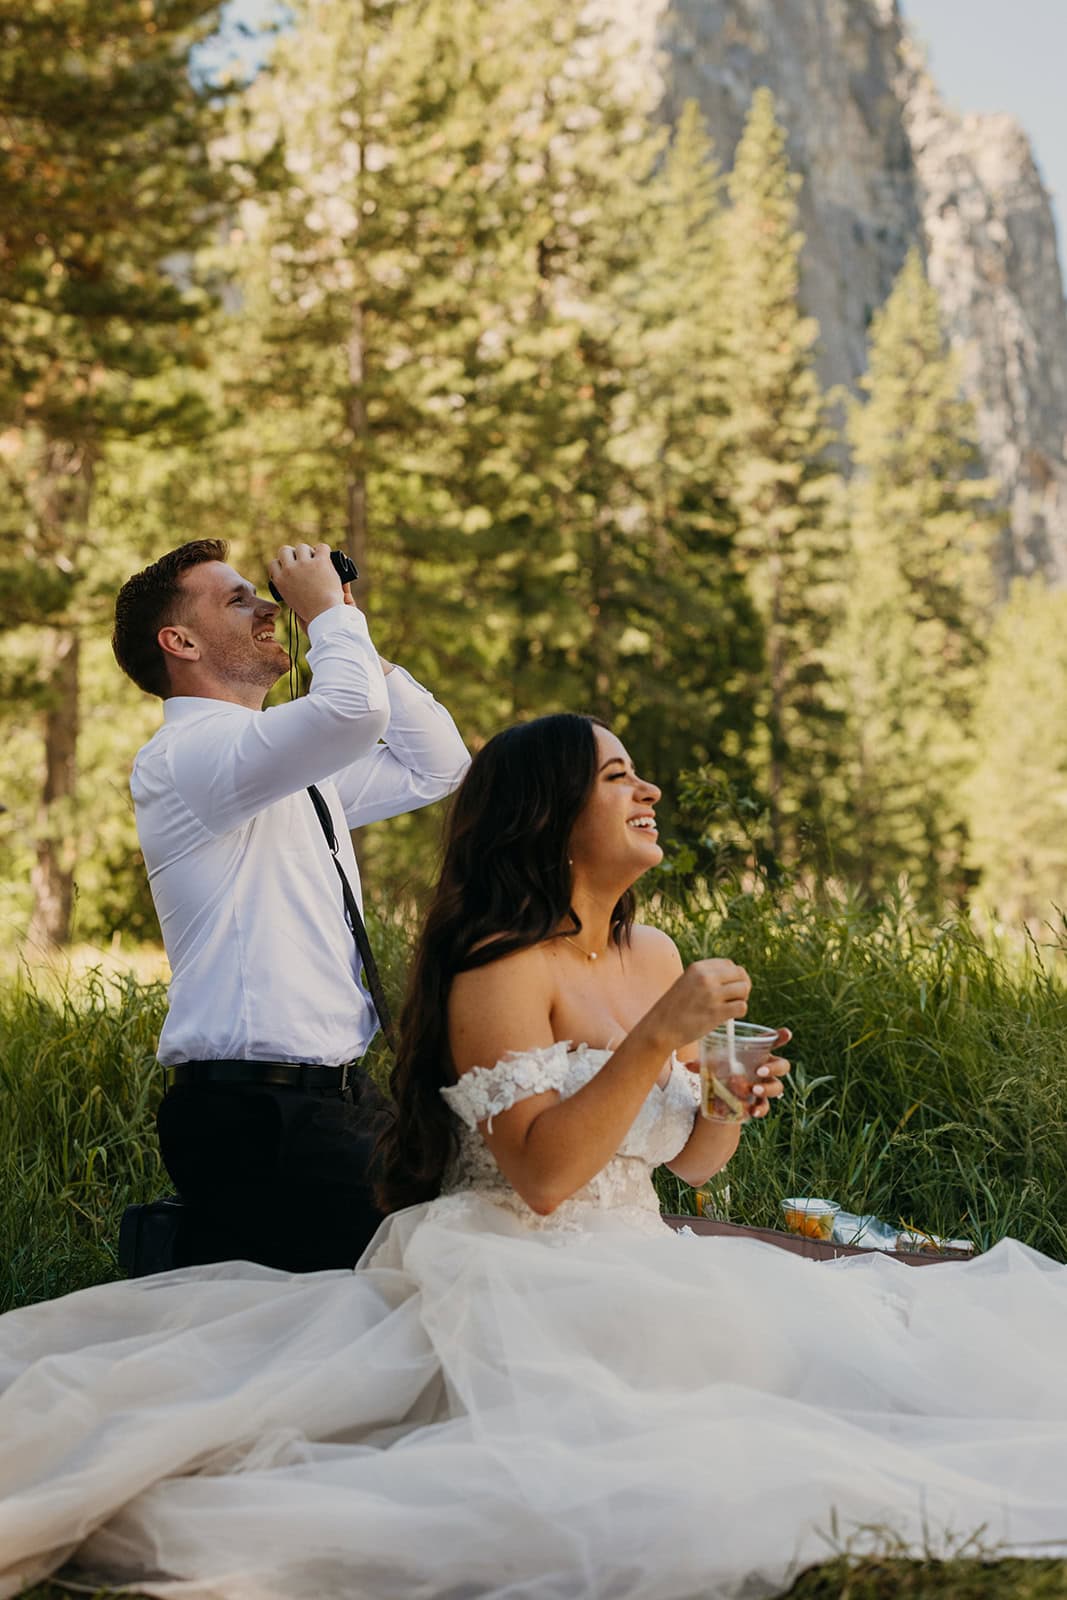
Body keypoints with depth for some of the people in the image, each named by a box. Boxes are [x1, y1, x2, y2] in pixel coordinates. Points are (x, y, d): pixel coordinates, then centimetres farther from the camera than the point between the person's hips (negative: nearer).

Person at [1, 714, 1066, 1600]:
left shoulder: (652, 955, 12)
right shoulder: (500, 965, -13)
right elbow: (541, 1175, -23)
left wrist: (730, 1104, -3)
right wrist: (658, 1036, -24)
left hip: (636, 1266, 8)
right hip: (519, 1275, -8)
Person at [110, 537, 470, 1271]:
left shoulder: (295, 764, 19)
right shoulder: (180, 754, -11)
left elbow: (436, 768, 26)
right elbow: (352, 712, -26)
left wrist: (364, 648, 19)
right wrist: (329, 612, -8)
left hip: (338, 1095, 9)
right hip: (253, 1111, -9)